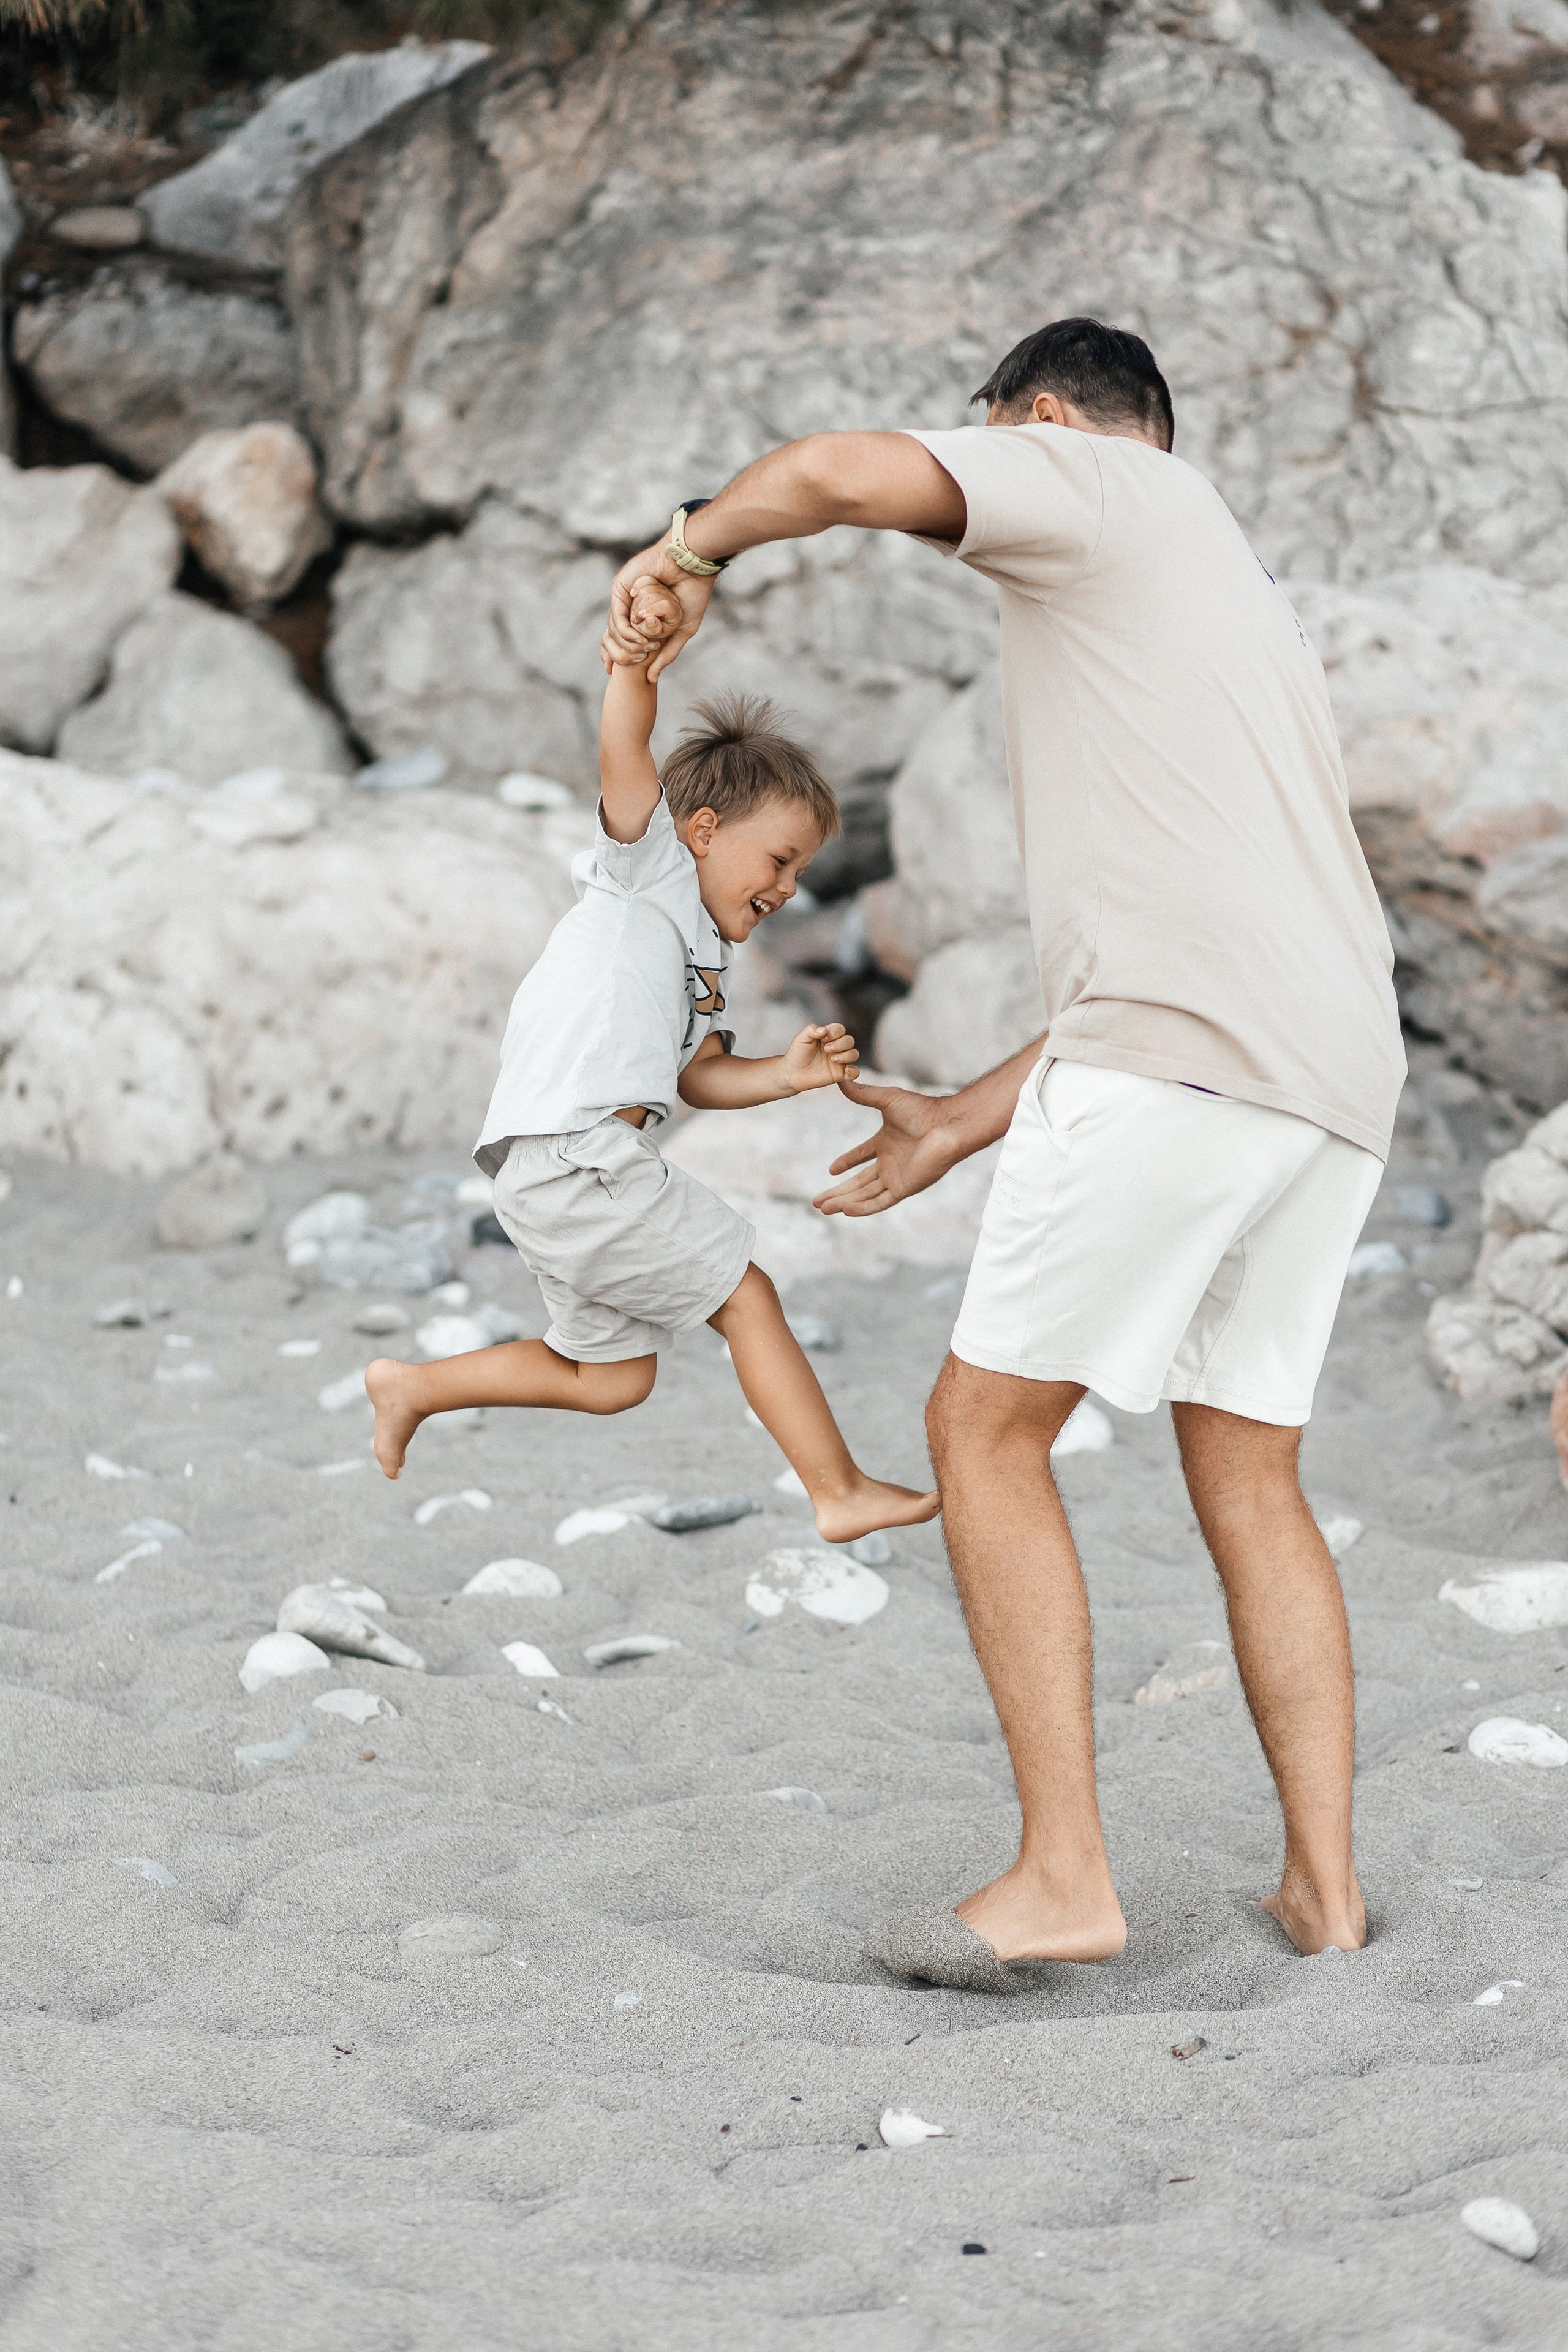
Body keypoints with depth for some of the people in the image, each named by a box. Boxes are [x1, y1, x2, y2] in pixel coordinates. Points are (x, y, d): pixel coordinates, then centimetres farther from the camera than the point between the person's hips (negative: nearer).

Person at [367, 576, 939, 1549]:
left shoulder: (709, 958, 24)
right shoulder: (649, 865, 0)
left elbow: (693, 1074, 18)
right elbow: (625, 749, -15)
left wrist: (787, 1074, 3)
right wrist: (640, 648, -31)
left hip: (568, 1173, 10)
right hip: (569, 1151, -10)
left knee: (614, 1377, 17)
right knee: (748, 1295, -6)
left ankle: (412, 1387, 25)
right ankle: (842, 1494, -3)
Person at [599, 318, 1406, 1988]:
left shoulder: (1091, 480, 8)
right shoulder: (1227, 598, 33)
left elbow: (847, 474, -13)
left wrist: (694, 545, 8)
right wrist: (957, 1129, 34)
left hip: (1174, 1057, -8)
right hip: (1336, 1084, 8)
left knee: (986, 1425, 1)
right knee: (1249, 1476, 15)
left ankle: (1061, 1879, -3)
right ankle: (1324, 1890, 11)